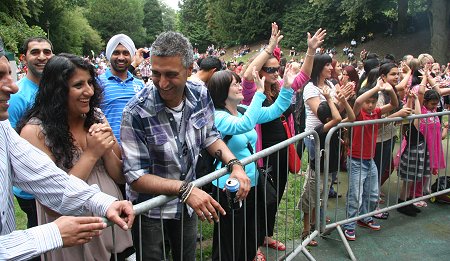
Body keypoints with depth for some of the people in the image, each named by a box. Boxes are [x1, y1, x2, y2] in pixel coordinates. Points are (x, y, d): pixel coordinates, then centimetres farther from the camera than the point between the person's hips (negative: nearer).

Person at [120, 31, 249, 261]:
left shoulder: (201, 95, -14)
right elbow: (136, 176, -24)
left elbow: (209, 136, 2)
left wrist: (234, 164, -14)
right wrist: (185, 188, -35)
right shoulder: (136, 112, -28)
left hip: (187, 204, 5)